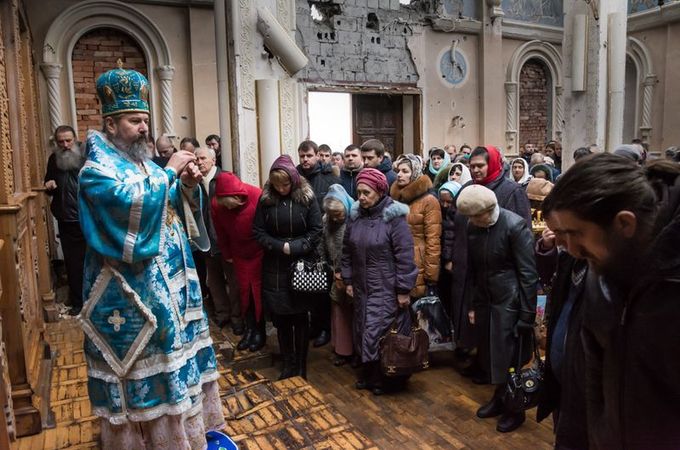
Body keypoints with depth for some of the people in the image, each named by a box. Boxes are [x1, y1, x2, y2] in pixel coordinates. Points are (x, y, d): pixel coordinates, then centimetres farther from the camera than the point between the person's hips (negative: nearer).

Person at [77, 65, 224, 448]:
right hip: (131, 288, -8)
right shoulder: (97, 169, -11)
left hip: (167, 279, 8)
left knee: (174, 345, 17)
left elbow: (170, 206, 15)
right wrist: (169, 171, -22)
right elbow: (133, 202, -30)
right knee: (141, 362, 3)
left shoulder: (144, 163, 13)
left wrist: (186, 184, -4)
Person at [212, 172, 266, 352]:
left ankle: (260, 331, 18)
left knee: (258, 290, 5)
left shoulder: (258, 197, -28)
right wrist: (226, 254, 9)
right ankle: (250, 329, 22)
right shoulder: (216, 204, -16)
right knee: (244, 290, 8)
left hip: (259, 252, -3)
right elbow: (221, 232, -1)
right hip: (239, 254, 3)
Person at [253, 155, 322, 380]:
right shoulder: (266, 199, -1)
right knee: (281, 317, 7)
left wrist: (296, 248, -16)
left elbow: (316, 230, -5)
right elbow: (258, 232, -1)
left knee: (300, 317, 7)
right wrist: (280, 247, -14)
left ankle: (301, 366, 21)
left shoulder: (307, 197, -5)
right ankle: (288, 364, 24)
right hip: (275, 267, 2)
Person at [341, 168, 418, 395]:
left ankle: (383, 378, 18)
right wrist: (348, 280, 10)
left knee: (380, 333, -3)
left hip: (386, 289, -6)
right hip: (362, 287, 6)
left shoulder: (394, 217, -14)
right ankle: (369, 374, 32)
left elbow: (405, 257, -15)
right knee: (364, 332, 14)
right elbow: (347, 251, 12)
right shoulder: (355, 215, 3)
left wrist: (403, 290, -14)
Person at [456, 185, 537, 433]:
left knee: (509, 356, 5)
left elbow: (528, 273, -15)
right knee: (490, 354, 14)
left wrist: (527, 315, -15)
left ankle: (515, 409, 26)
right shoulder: (473, 227, 1)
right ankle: (500, 398, 36)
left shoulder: (515, 225, -17)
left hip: (509, 301, -6)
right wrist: (474, 305, 10)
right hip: (485, 299, 6)